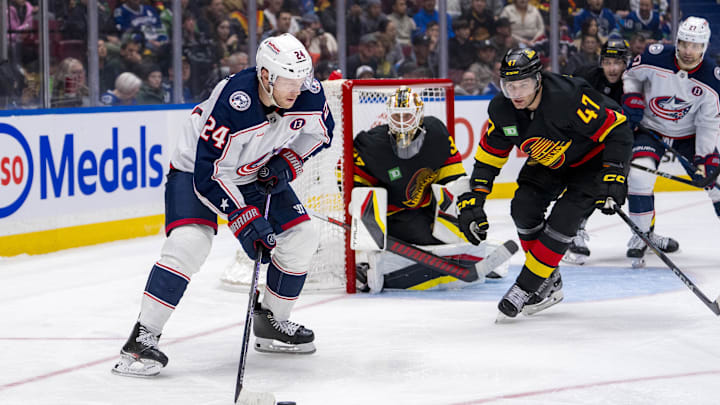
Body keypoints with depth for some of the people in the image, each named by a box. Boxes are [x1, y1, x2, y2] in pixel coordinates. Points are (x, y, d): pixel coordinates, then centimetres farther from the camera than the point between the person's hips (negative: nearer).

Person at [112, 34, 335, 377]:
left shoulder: (308, 94, -20)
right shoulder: (232, 104, -38)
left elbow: (321, 132, 4)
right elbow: (210, 174, -34)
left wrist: (288, 163, -12)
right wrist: (245, 221, -37)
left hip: (260, 174, 7)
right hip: (197, 168, -7)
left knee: (300, 237, -1)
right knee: (189, 242, -26)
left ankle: (272, 322, 20)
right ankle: (142, 339, -22)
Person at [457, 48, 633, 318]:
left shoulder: (569, 98, -37)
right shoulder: (502, 109, -17)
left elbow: (617, 130, -31)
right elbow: (489, 157, -4)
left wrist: (613, 177, -37)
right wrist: (473, 201, -11)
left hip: (591, 159, -6)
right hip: (547, 161, 6)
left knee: (563, 218, -20)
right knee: (523, 207, -11)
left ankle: (527, 288, -9)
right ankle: (549, 285, 5)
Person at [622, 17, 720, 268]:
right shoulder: (655, 58, -20)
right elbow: (631, 75, 2)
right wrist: (632, 98, -14)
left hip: (690, 135, 1)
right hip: (651, 131, -1)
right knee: (639, 174, -23)